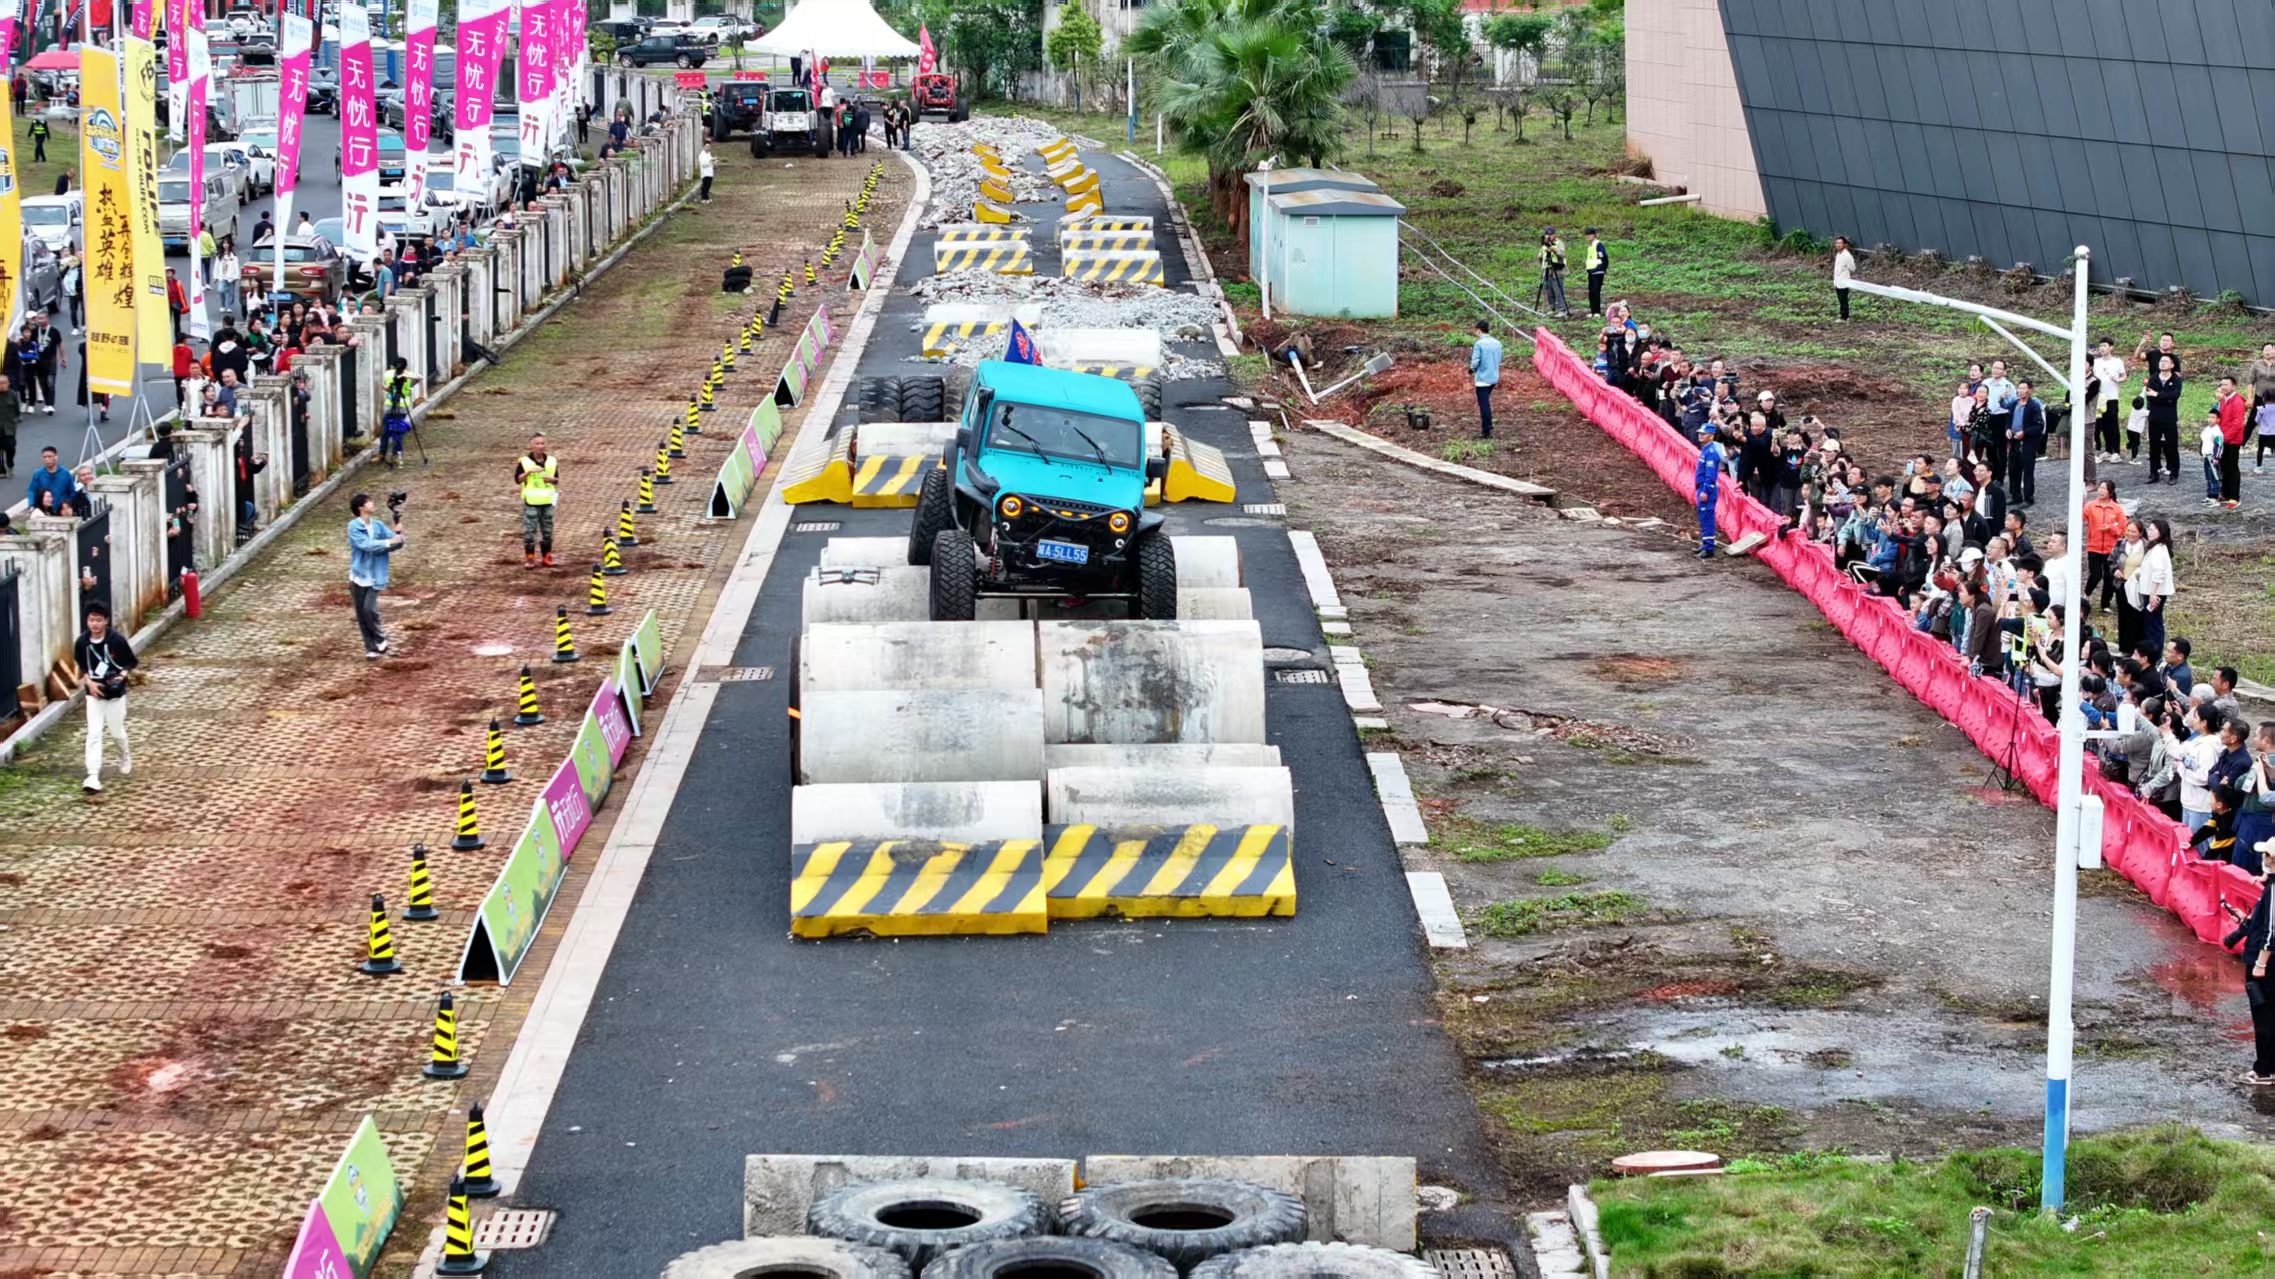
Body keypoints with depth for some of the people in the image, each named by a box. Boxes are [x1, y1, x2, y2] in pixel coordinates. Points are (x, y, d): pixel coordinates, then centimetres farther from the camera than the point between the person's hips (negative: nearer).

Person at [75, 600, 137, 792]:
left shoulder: (117, 640, -16)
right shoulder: (82, 642, -8)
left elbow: (132, 661, -4)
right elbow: (82, 666, 6)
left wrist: (122, 674, -22)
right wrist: (89, 682, -10)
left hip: (115, 693, -1)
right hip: (94, 694, 1)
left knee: (117, 730, 15)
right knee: (94, 733, -7)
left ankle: (126, 757, 48)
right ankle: (93, 776, -10)